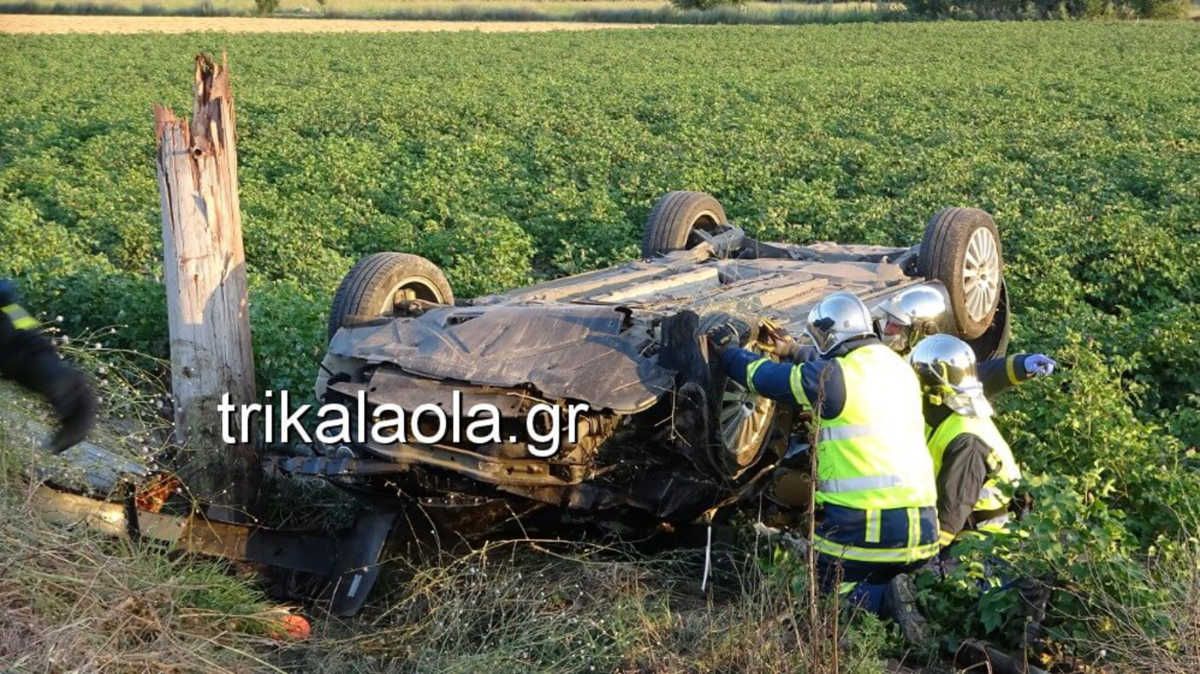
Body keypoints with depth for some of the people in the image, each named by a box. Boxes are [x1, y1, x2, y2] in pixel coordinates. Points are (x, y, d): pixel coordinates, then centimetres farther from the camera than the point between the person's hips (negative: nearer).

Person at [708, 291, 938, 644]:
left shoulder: (837, 375, -10)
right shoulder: (898, 366, 13)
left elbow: (767, 377, 1)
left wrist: (731, 351, 19)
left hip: (864, 526, -7)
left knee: (815, 587, 11)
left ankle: (884, 600, -14)